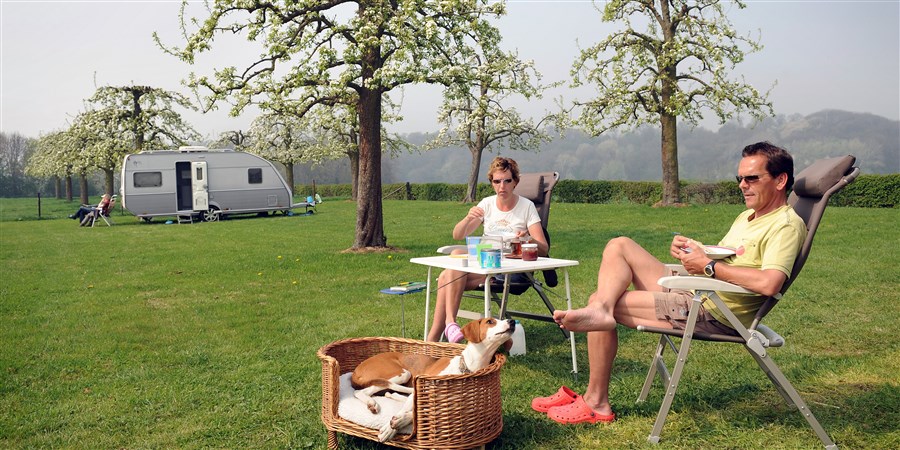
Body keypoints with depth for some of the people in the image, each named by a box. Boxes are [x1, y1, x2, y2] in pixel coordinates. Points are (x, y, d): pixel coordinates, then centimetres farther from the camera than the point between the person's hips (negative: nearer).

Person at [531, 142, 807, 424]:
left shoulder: (786, 225, -12)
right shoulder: (747, 216, 20)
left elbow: (769, 283, -30)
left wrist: (708, 265, -21)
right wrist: (689, 249, -1)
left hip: (712, 314, -10)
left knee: (604, 303, -11)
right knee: (619, 245, 4)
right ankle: (601, 308, -20)